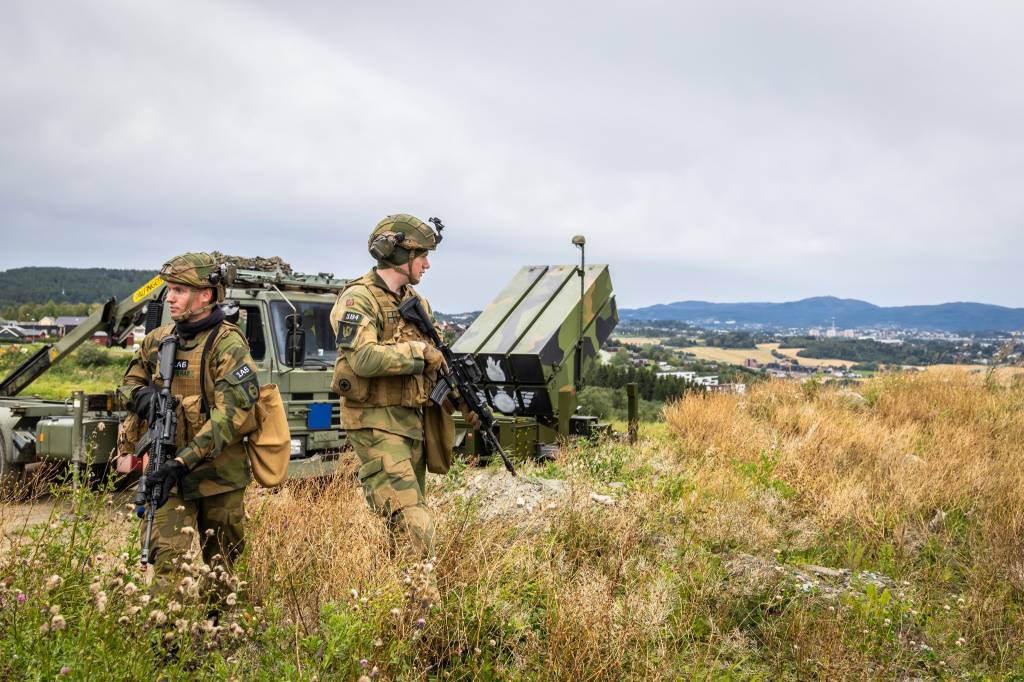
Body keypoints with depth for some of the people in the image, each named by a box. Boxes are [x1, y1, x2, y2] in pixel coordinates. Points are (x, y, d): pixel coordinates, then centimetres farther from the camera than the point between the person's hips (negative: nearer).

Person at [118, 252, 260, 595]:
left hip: (219, 474, -3)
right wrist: (141, 395, -6)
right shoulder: (158, 340, 6)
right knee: (168, 560, -7)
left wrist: (185, 461, -27)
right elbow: (129, 383, 20)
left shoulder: (227, 343, -13)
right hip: (168, 471, 4)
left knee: (220, 563, 13)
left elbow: (231, 414, -22)